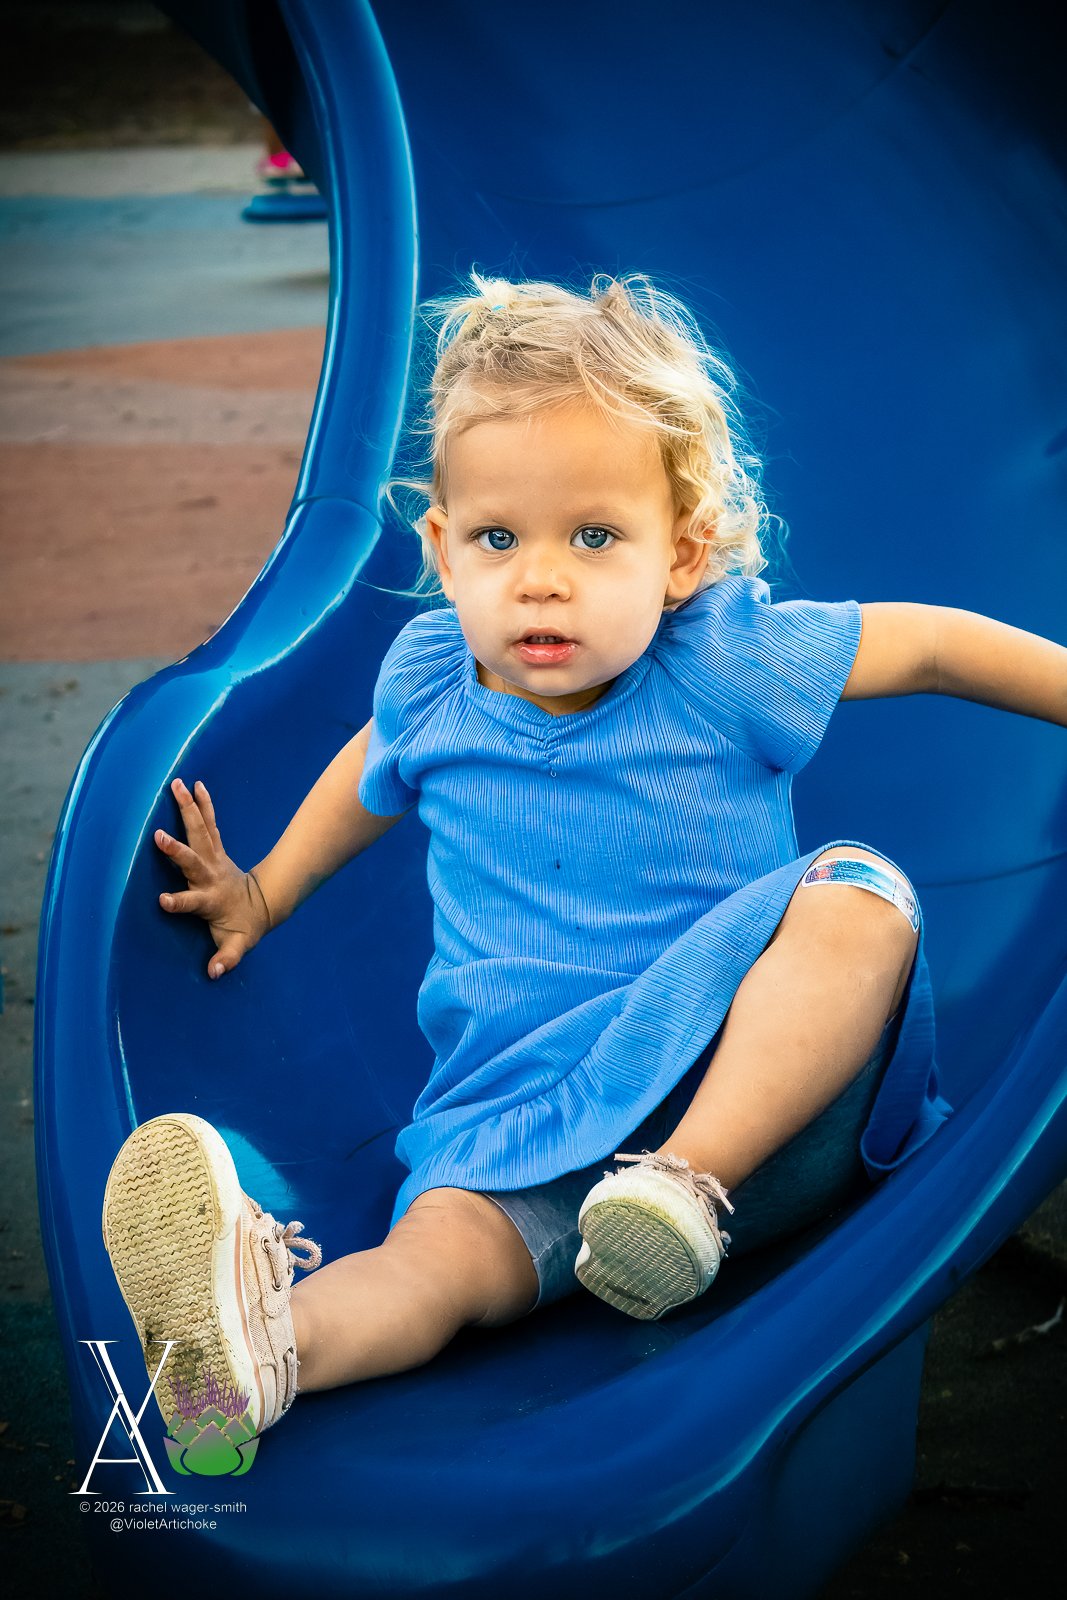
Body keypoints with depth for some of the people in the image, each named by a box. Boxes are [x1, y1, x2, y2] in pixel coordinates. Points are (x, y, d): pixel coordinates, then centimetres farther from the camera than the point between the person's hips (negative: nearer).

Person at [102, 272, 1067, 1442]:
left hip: (763, 1085, -1)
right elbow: (373, 769, 30)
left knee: (861, 895, -28)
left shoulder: (725, 660, -5)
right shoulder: (427, 682, 5)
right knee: (450, 1237, -30)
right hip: (528, 1115, 1)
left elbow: (932, 644, 6)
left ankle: (691, 1183, -34)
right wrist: (264, 892, 35)